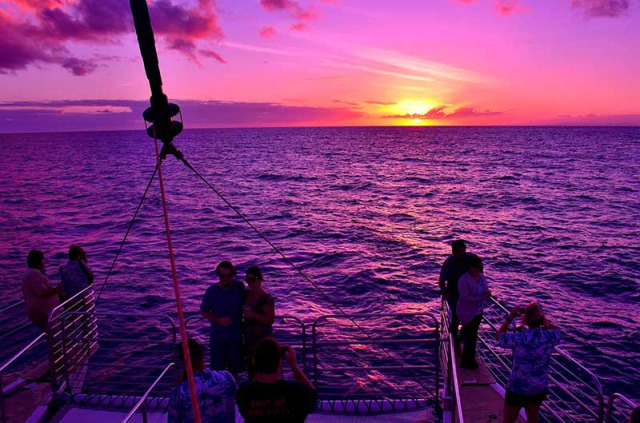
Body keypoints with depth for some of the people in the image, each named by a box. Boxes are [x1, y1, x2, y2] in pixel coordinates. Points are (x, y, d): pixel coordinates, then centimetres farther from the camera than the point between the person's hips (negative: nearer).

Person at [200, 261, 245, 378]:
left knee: (235, 368, 14)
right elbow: (203, 311, -4)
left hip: (236, 335, 1)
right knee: (217, 369, 10)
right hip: (217, 336, -1)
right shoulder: (211, 291, -12)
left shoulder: (240, 287, -8)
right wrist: (219, 320, -17)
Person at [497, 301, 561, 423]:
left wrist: (510, 317, -5)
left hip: (518, 388, -4)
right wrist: (541, 317, 0)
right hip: (539, 388, 4)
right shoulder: (550, 337, -18)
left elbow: (500, 336, -8)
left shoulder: (518, 338, -28)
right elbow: (556, 332, 8)